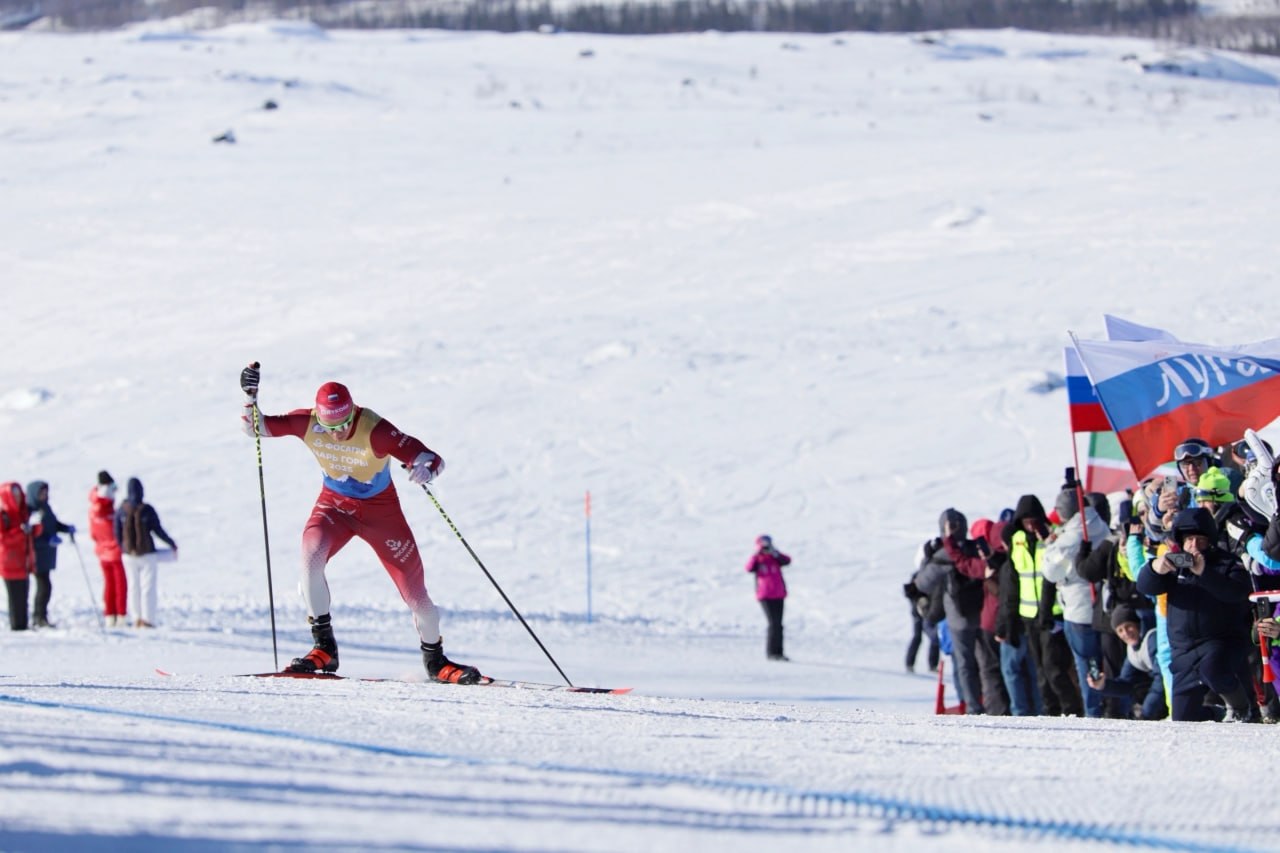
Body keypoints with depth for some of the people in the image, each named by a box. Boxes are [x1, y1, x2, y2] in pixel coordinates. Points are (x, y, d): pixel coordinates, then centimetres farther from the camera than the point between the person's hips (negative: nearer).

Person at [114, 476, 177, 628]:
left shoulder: (121, 510, -5)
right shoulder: (147, 510, -13)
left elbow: (117, 532, 1)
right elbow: (157, 530, -8)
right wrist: (172, 544, 7)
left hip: (128, 554, 3)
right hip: (147, 553, -3)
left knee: (133, 587, 13)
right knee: (148, 587, 2)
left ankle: (137, 619, 13)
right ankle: (147, 620, -3)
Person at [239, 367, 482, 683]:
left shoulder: (375, 431, -31)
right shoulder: (308, 423, -21)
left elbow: (432, 459, -34)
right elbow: (255, 427, -11)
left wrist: (425, 469, -57)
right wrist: (250, 396, -29)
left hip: (380, 510, -2)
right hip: (334, 504, 2)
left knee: (415, 592, 0)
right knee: (311, 556, -29)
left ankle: (435, 660, 27)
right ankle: (324, 648, -16)